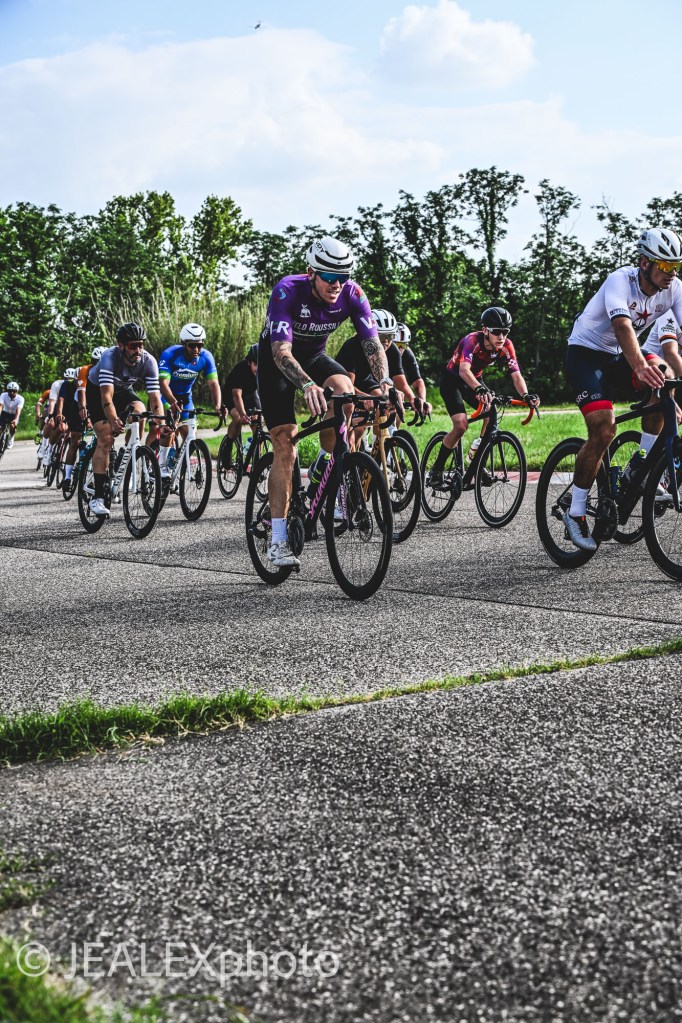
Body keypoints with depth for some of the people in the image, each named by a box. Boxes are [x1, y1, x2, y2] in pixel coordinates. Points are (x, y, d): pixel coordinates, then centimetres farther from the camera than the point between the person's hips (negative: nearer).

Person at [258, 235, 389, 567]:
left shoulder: (352, 294, -22)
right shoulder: (288, 291, -33)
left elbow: (373, 344, -26)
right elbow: (281, 351, -42)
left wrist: (384, 383, -45)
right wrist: (308, 385, -59)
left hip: (314, 356, 3)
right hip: (276, 362, -3)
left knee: (344, 391, -31)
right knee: (285, 447, -11)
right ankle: (278, 541, -6)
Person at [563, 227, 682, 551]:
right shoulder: (621, 281, -26)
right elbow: (623, 327, -43)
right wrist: (640, 366, -61)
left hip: (619, 355, 6)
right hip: (585, 353, -5)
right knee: (603, 432, -21)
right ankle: (575, 513, -8)